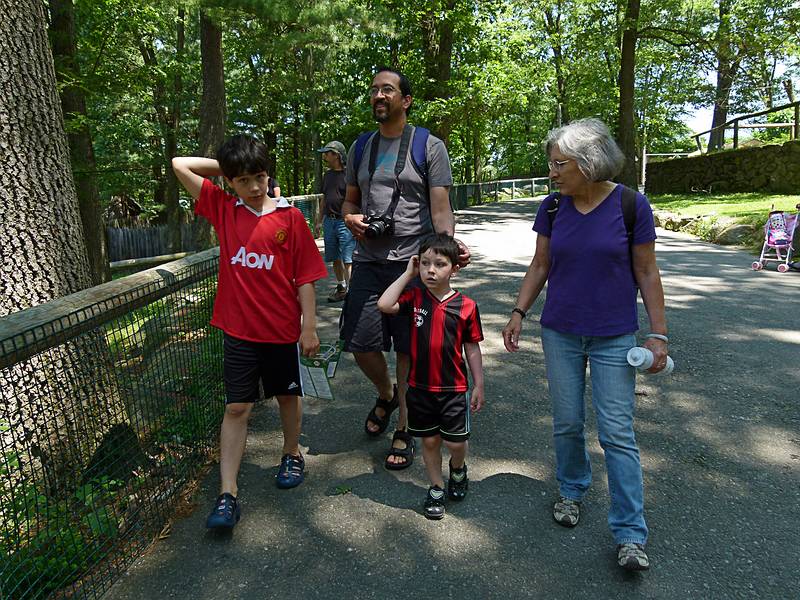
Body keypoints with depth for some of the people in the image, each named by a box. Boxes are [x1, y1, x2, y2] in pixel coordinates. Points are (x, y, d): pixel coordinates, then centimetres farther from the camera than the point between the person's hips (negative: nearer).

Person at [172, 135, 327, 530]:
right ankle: (227, 494, 11)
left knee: (288, 396, 17)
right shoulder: (222, 209, 1)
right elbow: (180, 164, 3)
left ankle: (292, 454, 42)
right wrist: (225, 166, 2)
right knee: (236, 408, 4)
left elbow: (304, 276, -5)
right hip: (238, 330, 1)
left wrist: (309, 327, -6)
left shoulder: (289, 216, -6)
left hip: (283, 328, -1)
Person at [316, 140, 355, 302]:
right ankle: (341, 287, 26)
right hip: (329, 221, 8)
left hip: (345, 222, -8)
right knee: (334, 258, 14)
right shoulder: (327, 174, 15)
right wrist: (322, 219, 20)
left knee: (347, 260, -7)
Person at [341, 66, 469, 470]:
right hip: (368, 260, 4)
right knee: (360, 343, 2)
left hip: (414, 261, -4)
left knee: (409, 350, 3)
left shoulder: (430, 147, 1)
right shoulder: (360, 148, 14)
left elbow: (441, 209, -6)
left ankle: (404, 432, 20)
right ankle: (386, 395, 35)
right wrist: (350, 218, -3)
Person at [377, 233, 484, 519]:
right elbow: (384, 305, -21)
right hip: (420, 386, 2)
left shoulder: (466, 306, -8)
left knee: (456, 442, 4)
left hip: (454, 387, -1)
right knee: (429, 440, 14)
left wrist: (478, 385, 3)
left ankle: (458, 470, 39)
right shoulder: (415, 297, -3)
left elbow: (472, 347, 0)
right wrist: (408, 274, -12)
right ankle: (436, 488, 34)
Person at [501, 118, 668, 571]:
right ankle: (573, 490, 37)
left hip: (614, 338, -3)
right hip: (561, 334, 3)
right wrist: (519, 313, 2)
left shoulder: (631, 205, -10)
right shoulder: (553, 207, -1)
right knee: (567, 424, 12)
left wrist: (658, 333, -6)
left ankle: (631, 534, 9)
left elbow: (646, 273, -4)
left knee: (618, 433, -2)